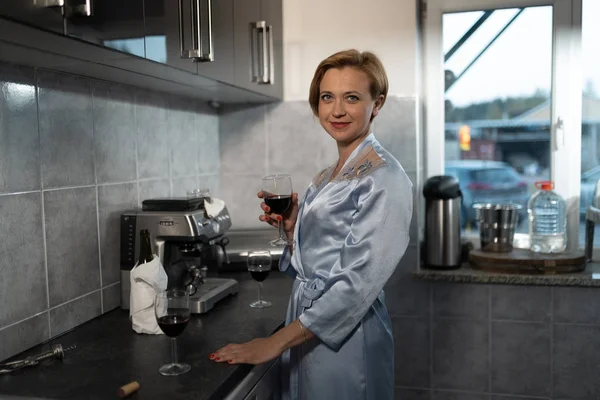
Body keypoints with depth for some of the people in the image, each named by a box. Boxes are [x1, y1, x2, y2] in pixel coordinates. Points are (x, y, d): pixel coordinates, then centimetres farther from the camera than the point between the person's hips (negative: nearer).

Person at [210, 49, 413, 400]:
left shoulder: (385, 178, -16)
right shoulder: (326, 179, 9)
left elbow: (359, 281, -21)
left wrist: (277, 341, -19)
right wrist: (291, 226, -4)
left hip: (345, 341, -7)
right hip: (305, 333, 7)